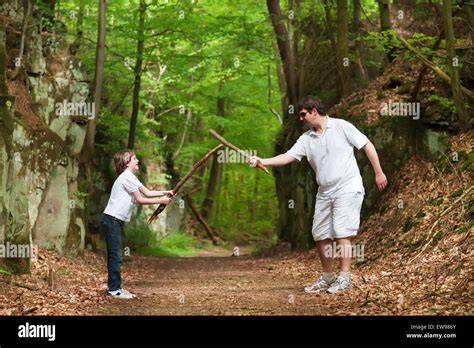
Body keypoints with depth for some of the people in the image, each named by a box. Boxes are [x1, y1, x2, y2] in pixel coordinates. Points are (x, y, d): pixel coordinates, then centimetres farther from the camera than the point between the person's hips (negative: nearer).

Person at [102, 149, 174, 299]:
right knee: (115, 256, -7)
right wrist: (161, 201, -7)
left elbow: (147, 192, 16)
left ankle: (114, 287, 17)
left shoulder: (131, 177, 17)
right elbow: (140, 199, -13)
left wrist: (165, 193, 4)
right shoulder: (127, 177, -14)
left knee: (115, 255, 12)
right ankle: (114, 289, -4)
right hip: (112, 219, -10)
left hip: (115, 220, 10)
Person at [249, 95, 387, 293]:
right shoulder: (306, 139, 9)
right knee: (320, 236, 6)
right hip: (324, 193, 6)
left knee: (341, 233, -13)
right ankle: (327, 278, 21)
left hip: (347, 189, -6)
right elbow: (288, 157, 0)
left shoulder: (341, 126, -5)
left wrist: (379, 173, -6)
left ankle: (344, 279, -6)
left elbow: (367, 145, -3)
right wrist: (263, 161, -15)